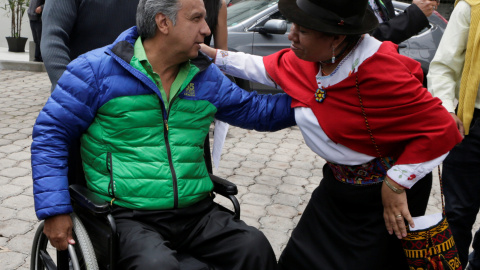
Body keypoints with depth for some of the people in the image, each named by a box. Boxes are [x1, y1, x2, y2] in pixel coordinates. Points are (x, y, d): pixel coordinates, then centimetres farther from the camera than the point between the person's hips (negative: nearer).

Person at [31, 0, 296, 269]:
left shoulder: (207, 76, 10)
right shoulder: (98, 69, -4)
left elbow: (256, 110, 21)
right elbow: (51, 133, 0)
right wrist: (55, 210, -6)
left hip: (196, 211, 4)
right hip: (128, 216, -4)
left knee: (256, 247, -19)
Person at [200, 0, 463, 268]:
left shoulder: (381, 73, -31)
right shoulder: (309, 59, -7)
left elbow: (441, 128, -25)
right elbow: (267, 67, 14)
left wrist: (396, 183, -22)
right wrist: (213, 54, 14)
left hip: (385, 197, -7)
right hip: (336, 186, 7)